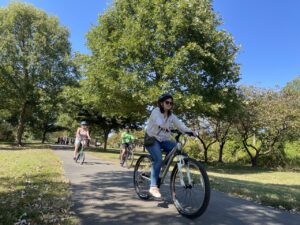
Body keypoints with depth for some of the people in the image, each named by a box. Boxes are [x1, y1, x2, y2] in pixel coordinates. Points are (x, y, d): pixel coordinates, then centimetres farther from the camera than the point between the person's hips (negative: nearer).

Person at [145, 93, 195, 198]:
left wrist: (190, 131, -30)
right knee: (158, 159, -26)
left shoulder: (171, 116, 5)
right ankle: (153, 187, -19)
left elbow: (180, 124, -10)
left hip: (163, 140, 6)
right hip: (152, 139, -6)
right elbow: (158, 121, -34)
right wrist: (165, 127, -56)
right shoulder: (156, 111, -11)